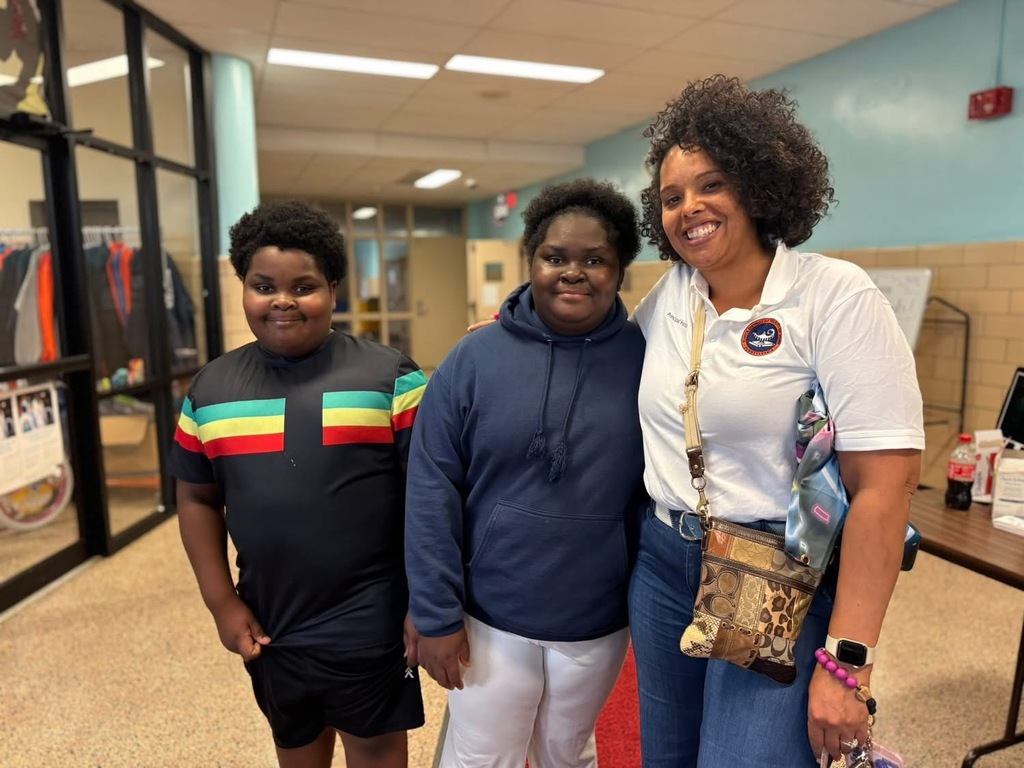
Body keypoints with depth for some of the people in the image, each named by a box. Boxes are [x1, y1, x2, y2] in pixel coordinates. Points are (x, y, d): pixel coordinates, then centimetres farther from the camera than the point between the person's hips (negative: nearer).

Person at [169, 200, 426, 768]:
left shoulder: (389, 377, -10)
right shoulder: (211, 389, 2)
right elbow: (197, 500, 8)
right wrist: (221, 602, 2)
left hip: (370, 622, -3)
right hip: (270, 623, 4)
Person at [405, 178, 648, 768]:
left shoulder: (646, 360, -8)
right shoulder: (475, 359, -10)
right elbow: (432, 495, -9)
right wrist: (437, 615, -9)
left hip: (599, 625, 1)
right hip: (489, 619, -1)